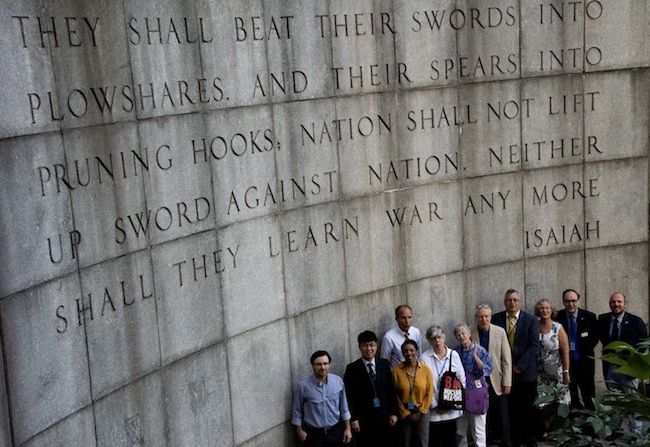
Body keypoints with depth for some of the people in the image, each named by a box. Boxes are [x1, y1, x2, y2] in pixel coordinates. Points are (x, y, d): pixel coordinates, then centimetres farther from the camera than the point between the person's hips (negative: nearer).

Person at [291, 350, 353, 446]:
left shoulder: (338, 381, -6)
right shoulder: (302, 385, -14)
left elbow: (343, 406, 3)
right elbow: (297, 411, -3)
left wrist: (347, 428, 5)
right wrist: (300, 431, 0)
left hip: (335, 431, 2)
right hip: (313, 434, -2)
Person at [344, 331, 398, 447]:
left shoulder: (384, 364, 4)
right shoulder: (352, 368, -6)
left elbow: (391, 390, 6)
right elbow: (350, 396, -6)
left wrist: (393, 413, 3)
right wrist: (353, 419, -9)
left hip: (384, 417, 3)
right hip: (363, 419, -3)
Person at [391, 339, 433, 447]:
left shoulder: (426, 369, -4)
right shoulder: (396, 371, -8)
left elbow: (429, 393, -1)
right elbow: (395, 395, -5)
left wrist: (420, 412, -5)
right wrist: (405, 413, -5)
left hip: (421, 414, 1)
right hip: (404, 415, -1)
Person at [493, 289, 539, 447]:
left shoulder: (530, 320, 1)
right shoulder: (497, 319, 4)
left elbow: (534, 345, -4)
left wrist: (520, 365, -10)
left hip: (526, 371, -1)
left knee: (528, 408, 5)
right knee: (510, 408, 0)